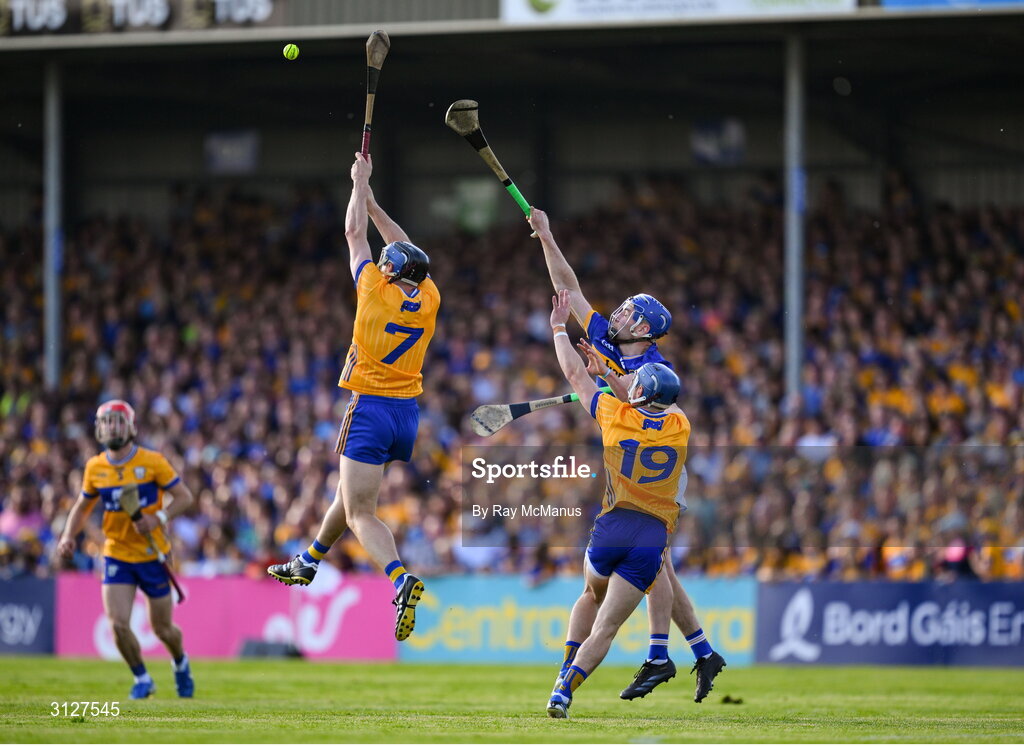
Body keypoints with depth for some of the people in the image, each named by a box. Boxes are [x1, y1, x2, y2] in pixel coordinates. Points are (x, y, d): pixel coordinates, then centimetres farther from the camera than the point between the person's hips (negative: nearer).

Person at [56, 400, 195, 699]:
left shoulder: (153, 462, -10)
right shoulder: (95, 467, 0)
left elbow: (184, 496, -6)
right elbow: (82, 506, 14)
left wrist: (159, 518, -23)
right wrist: (69, 536, -3)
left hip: (152, 556, -2)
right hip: (116, 555, 2)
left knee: (162, 629, 7)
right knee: (118, 624, -13)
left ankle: (180, 663, 41)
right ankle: (142, 680, 10)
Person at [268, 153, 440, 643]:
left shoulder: (376, 291, -8)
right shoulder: (428, 300, 5)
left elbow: (355, 233, 4)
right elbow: (405, 248, 20)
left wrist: (360, 184, 18)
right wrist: (369, 199, 27)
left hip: (370, 409, -7)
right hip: (408, 413, 7)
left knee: (360, 512, -13)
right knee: (349, 491, 26)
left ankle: (402, 579, -36)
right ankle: (308, 562, 44)